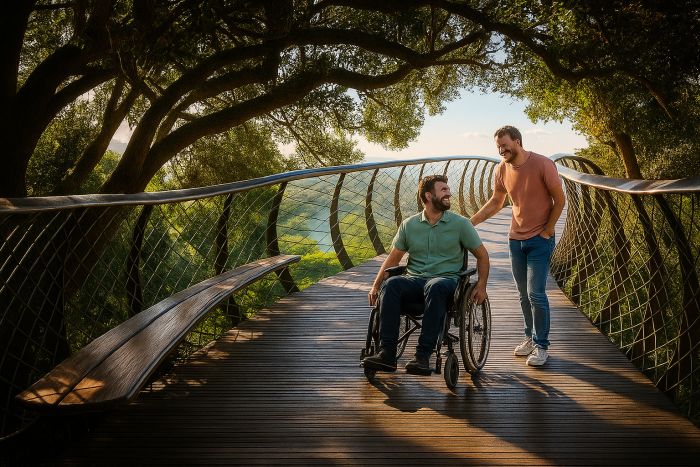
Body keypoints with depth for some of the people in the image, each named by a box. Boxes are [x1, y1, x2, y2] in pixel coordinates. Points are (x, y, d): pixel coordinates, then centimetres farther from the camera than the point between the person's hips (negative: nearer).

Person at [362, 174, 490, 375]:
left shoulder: (460, 223, 6)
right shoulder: (409, 225, 11)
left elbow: (482, 255, 12)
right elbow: (393, 258, 16)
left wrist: (481, 285, -2)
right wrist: (376, 286, 7)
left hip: (446, 279, -2)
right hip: (414, 279, 2)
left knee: (436, 287, -39)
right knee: (391, 284, -31)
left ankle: (423, 356, -38)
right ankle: (387, 354, -33)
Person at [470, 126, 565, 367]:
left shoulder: (542, 164, -14)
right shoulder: (502, 169, 0)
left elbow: (559, 200, -7)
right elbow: (495, 202, 11)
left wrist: (547, 231, -8)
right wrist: (471, 221, 2)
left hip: (540, 239, -5)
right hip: (515, 238, 5)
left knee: (535, 294, -8)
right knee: (524, 294, 12)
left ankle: (541, 345, 5)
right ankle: (531, 337, 26)